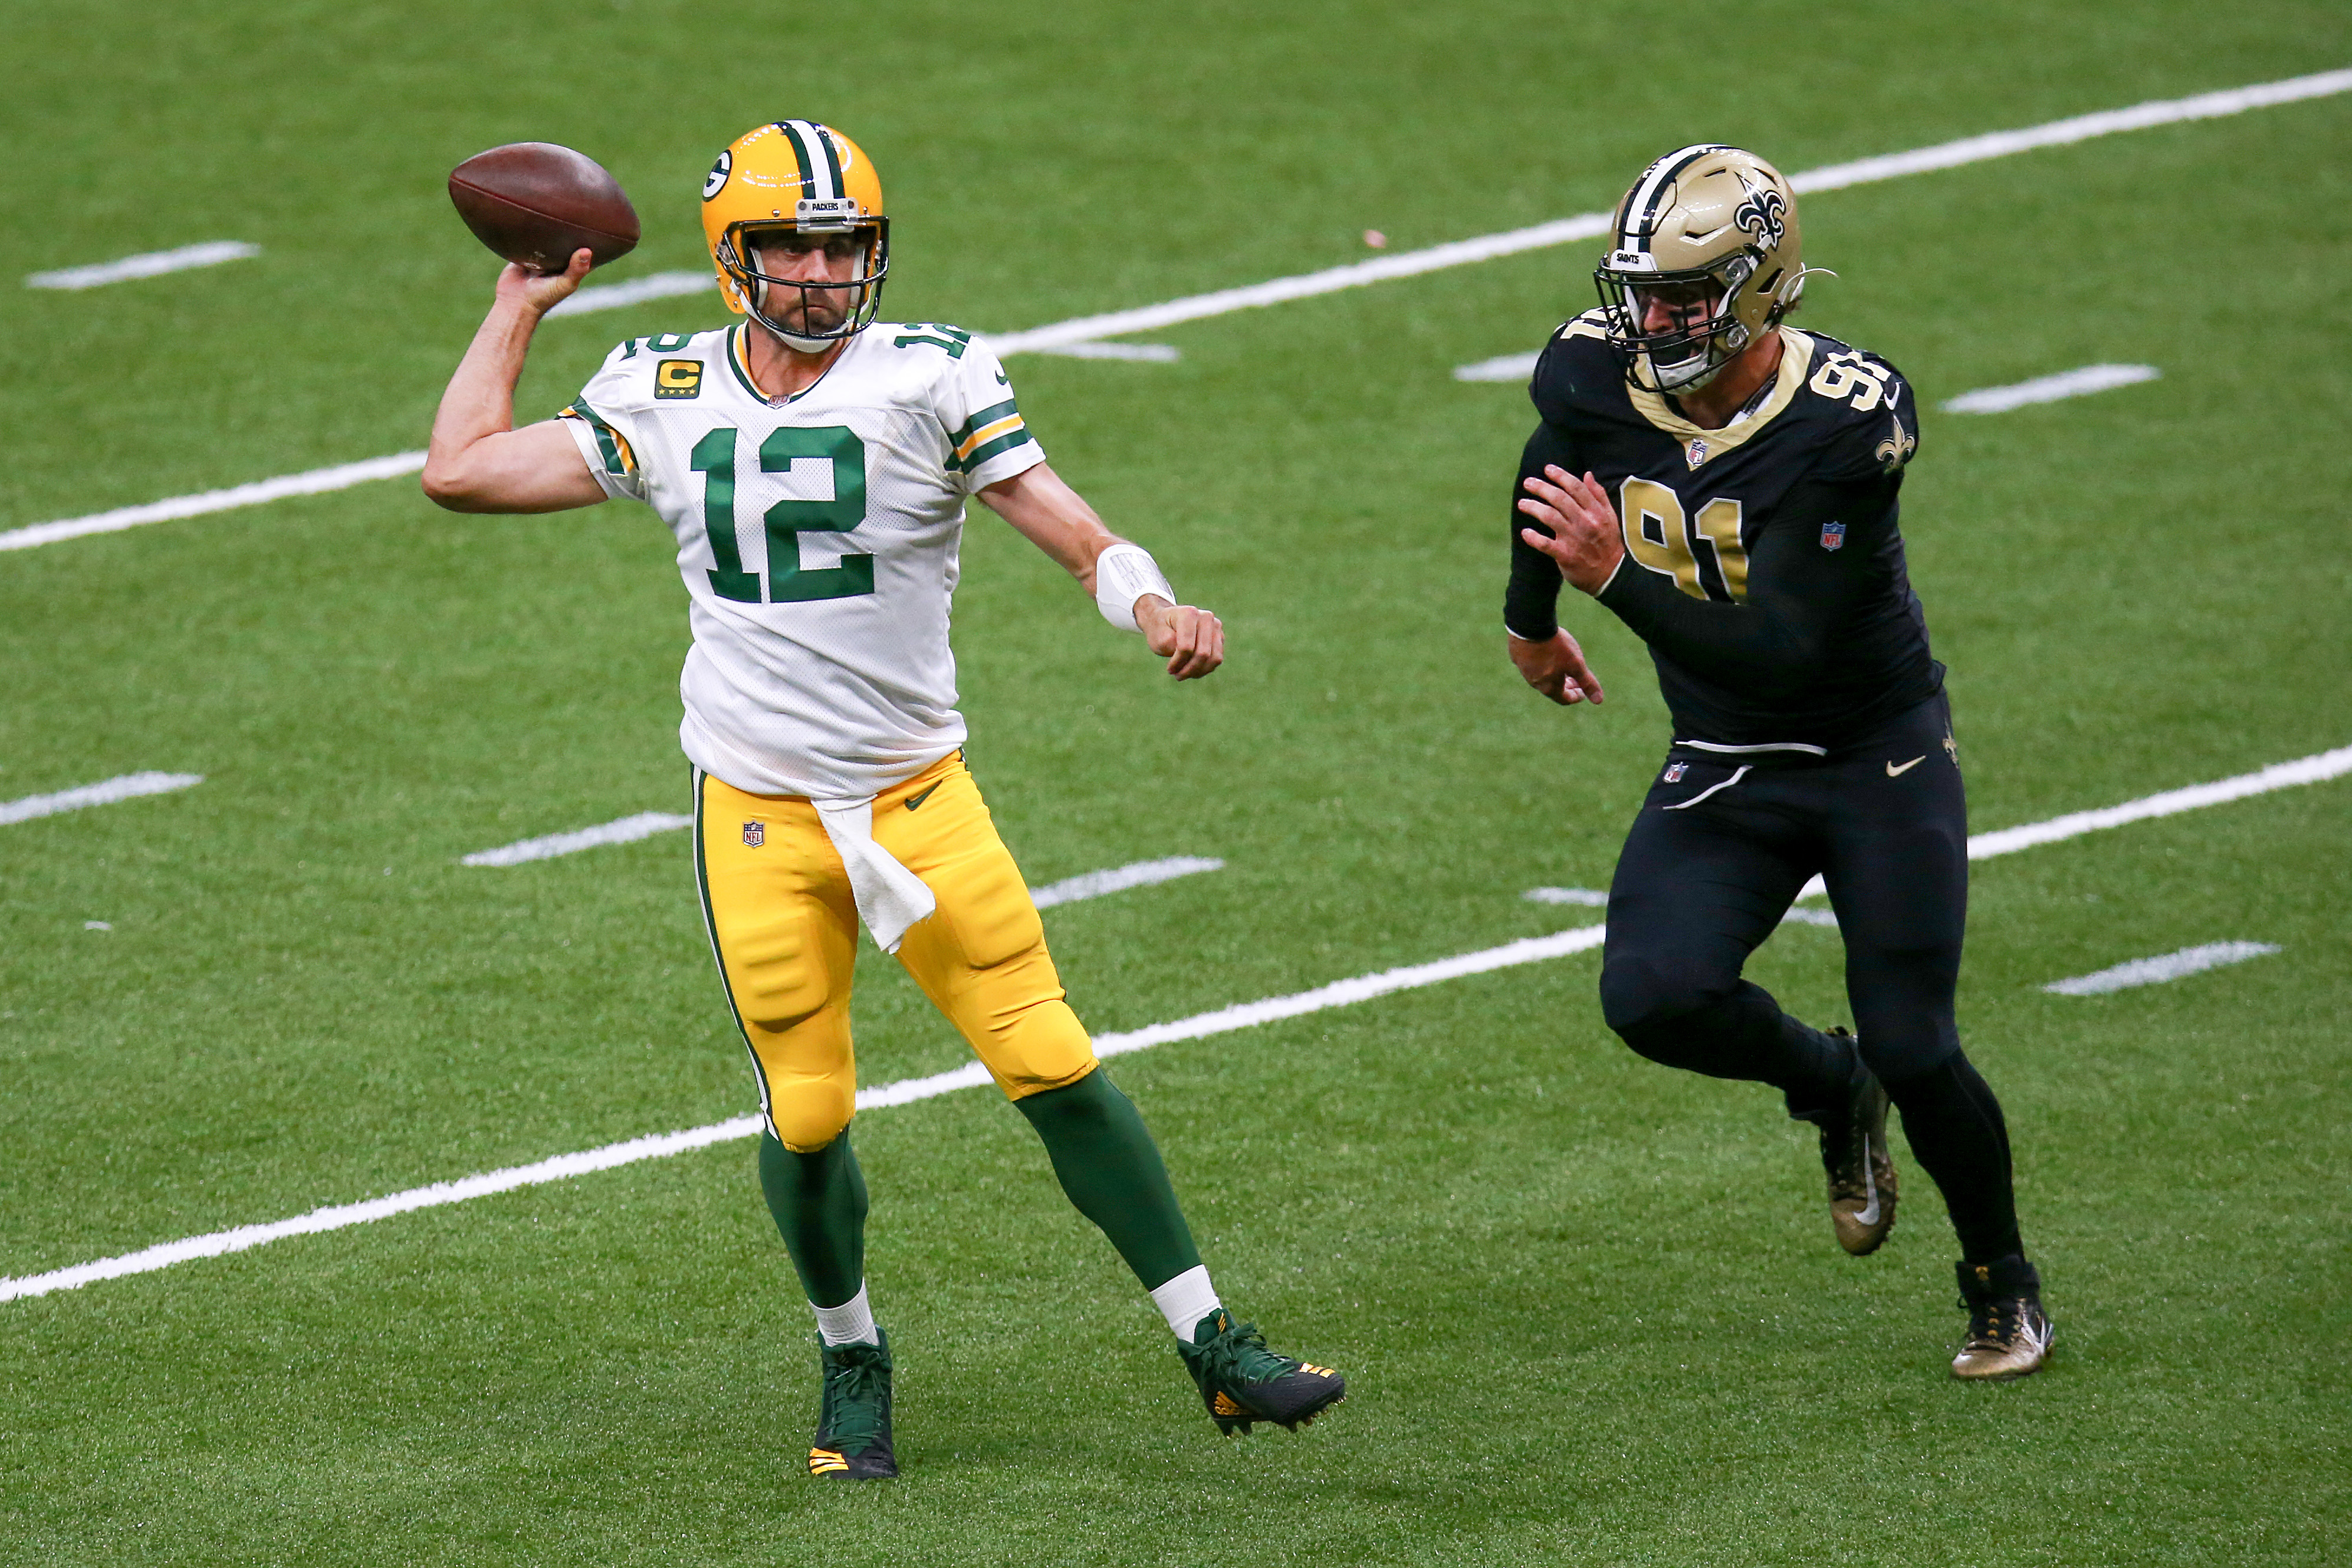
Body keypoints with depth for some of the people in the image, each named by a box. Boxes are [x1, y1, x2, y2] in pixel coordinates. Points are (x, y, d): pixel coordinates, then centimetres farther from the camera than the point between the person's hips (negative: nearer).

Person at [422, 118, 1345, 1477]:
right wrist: (521, 308, 14)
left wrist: (1157, 610, -30)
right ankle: (852, 1357, 26)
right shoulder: (669, 398, 4)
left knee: (1056, 1068, -6)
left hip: (920, 797, -1)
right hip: (760, 816, 1)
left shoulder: (930, 380, -5)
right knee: (807, 1118, 0)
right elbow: (461, 471, 7)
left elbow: (1073, 531, -10)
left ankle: (1214, 1348, 2)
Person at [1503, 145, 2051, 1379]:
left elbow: (1777, 657, -31)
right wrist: (1530, 616, 31)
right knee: (1652, 998, -20)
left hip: (1878, 756, -4)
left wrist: (1618, 576, -39)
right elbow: (1550, 473, 15)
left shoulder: (1848, 420, -26)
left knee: (1912, 1052, -9)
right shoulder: (1594, 375, -12)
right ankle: (1829, 1089, 14)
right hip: (1722, 767, 4)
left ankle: (2002, 1285, 21)